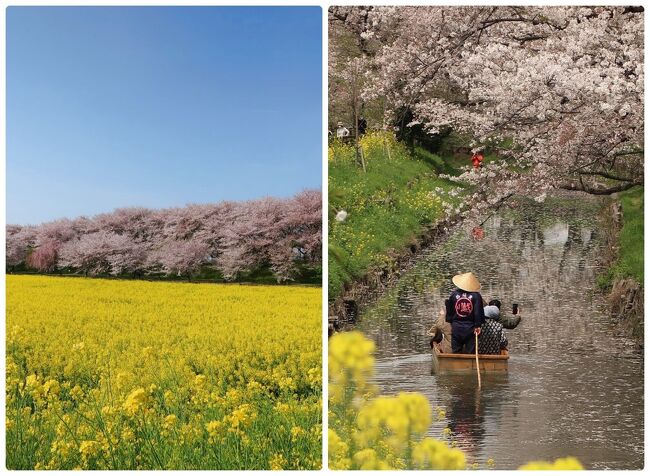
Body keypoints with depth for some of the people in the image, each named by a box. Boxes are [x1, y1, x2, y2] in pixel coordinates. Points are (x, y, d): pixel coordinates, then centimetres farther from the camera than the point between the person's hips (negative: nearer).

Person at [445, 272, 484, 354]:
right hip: (470, 329, -2)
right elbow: (478, 312, -9)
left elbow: (449, 310, 8)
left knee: (456, 352, 9)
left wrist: (450, 321, 20)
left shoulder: (454, 294, 0)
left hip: (456, 328, 2)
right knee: (470, 352, 3)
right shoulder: (476, 296, -7)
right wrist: (478, 325, -5)